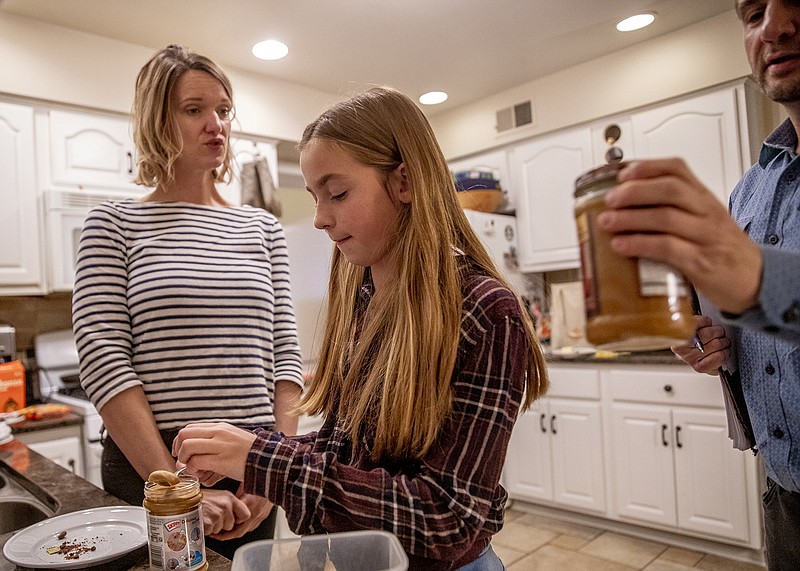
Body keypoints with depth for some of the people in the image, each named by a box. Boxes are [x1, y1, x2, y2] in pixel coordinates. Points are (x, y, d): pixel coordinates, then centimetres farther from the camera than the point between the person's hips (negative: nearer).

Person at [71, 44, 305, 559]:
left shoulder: (263, 228, 6)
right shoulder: (114, 224, -1)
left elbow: (284, 354, 3)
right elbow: (103, 361, -10)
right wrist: (177, 488, -17)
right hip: (149, 468, -2)